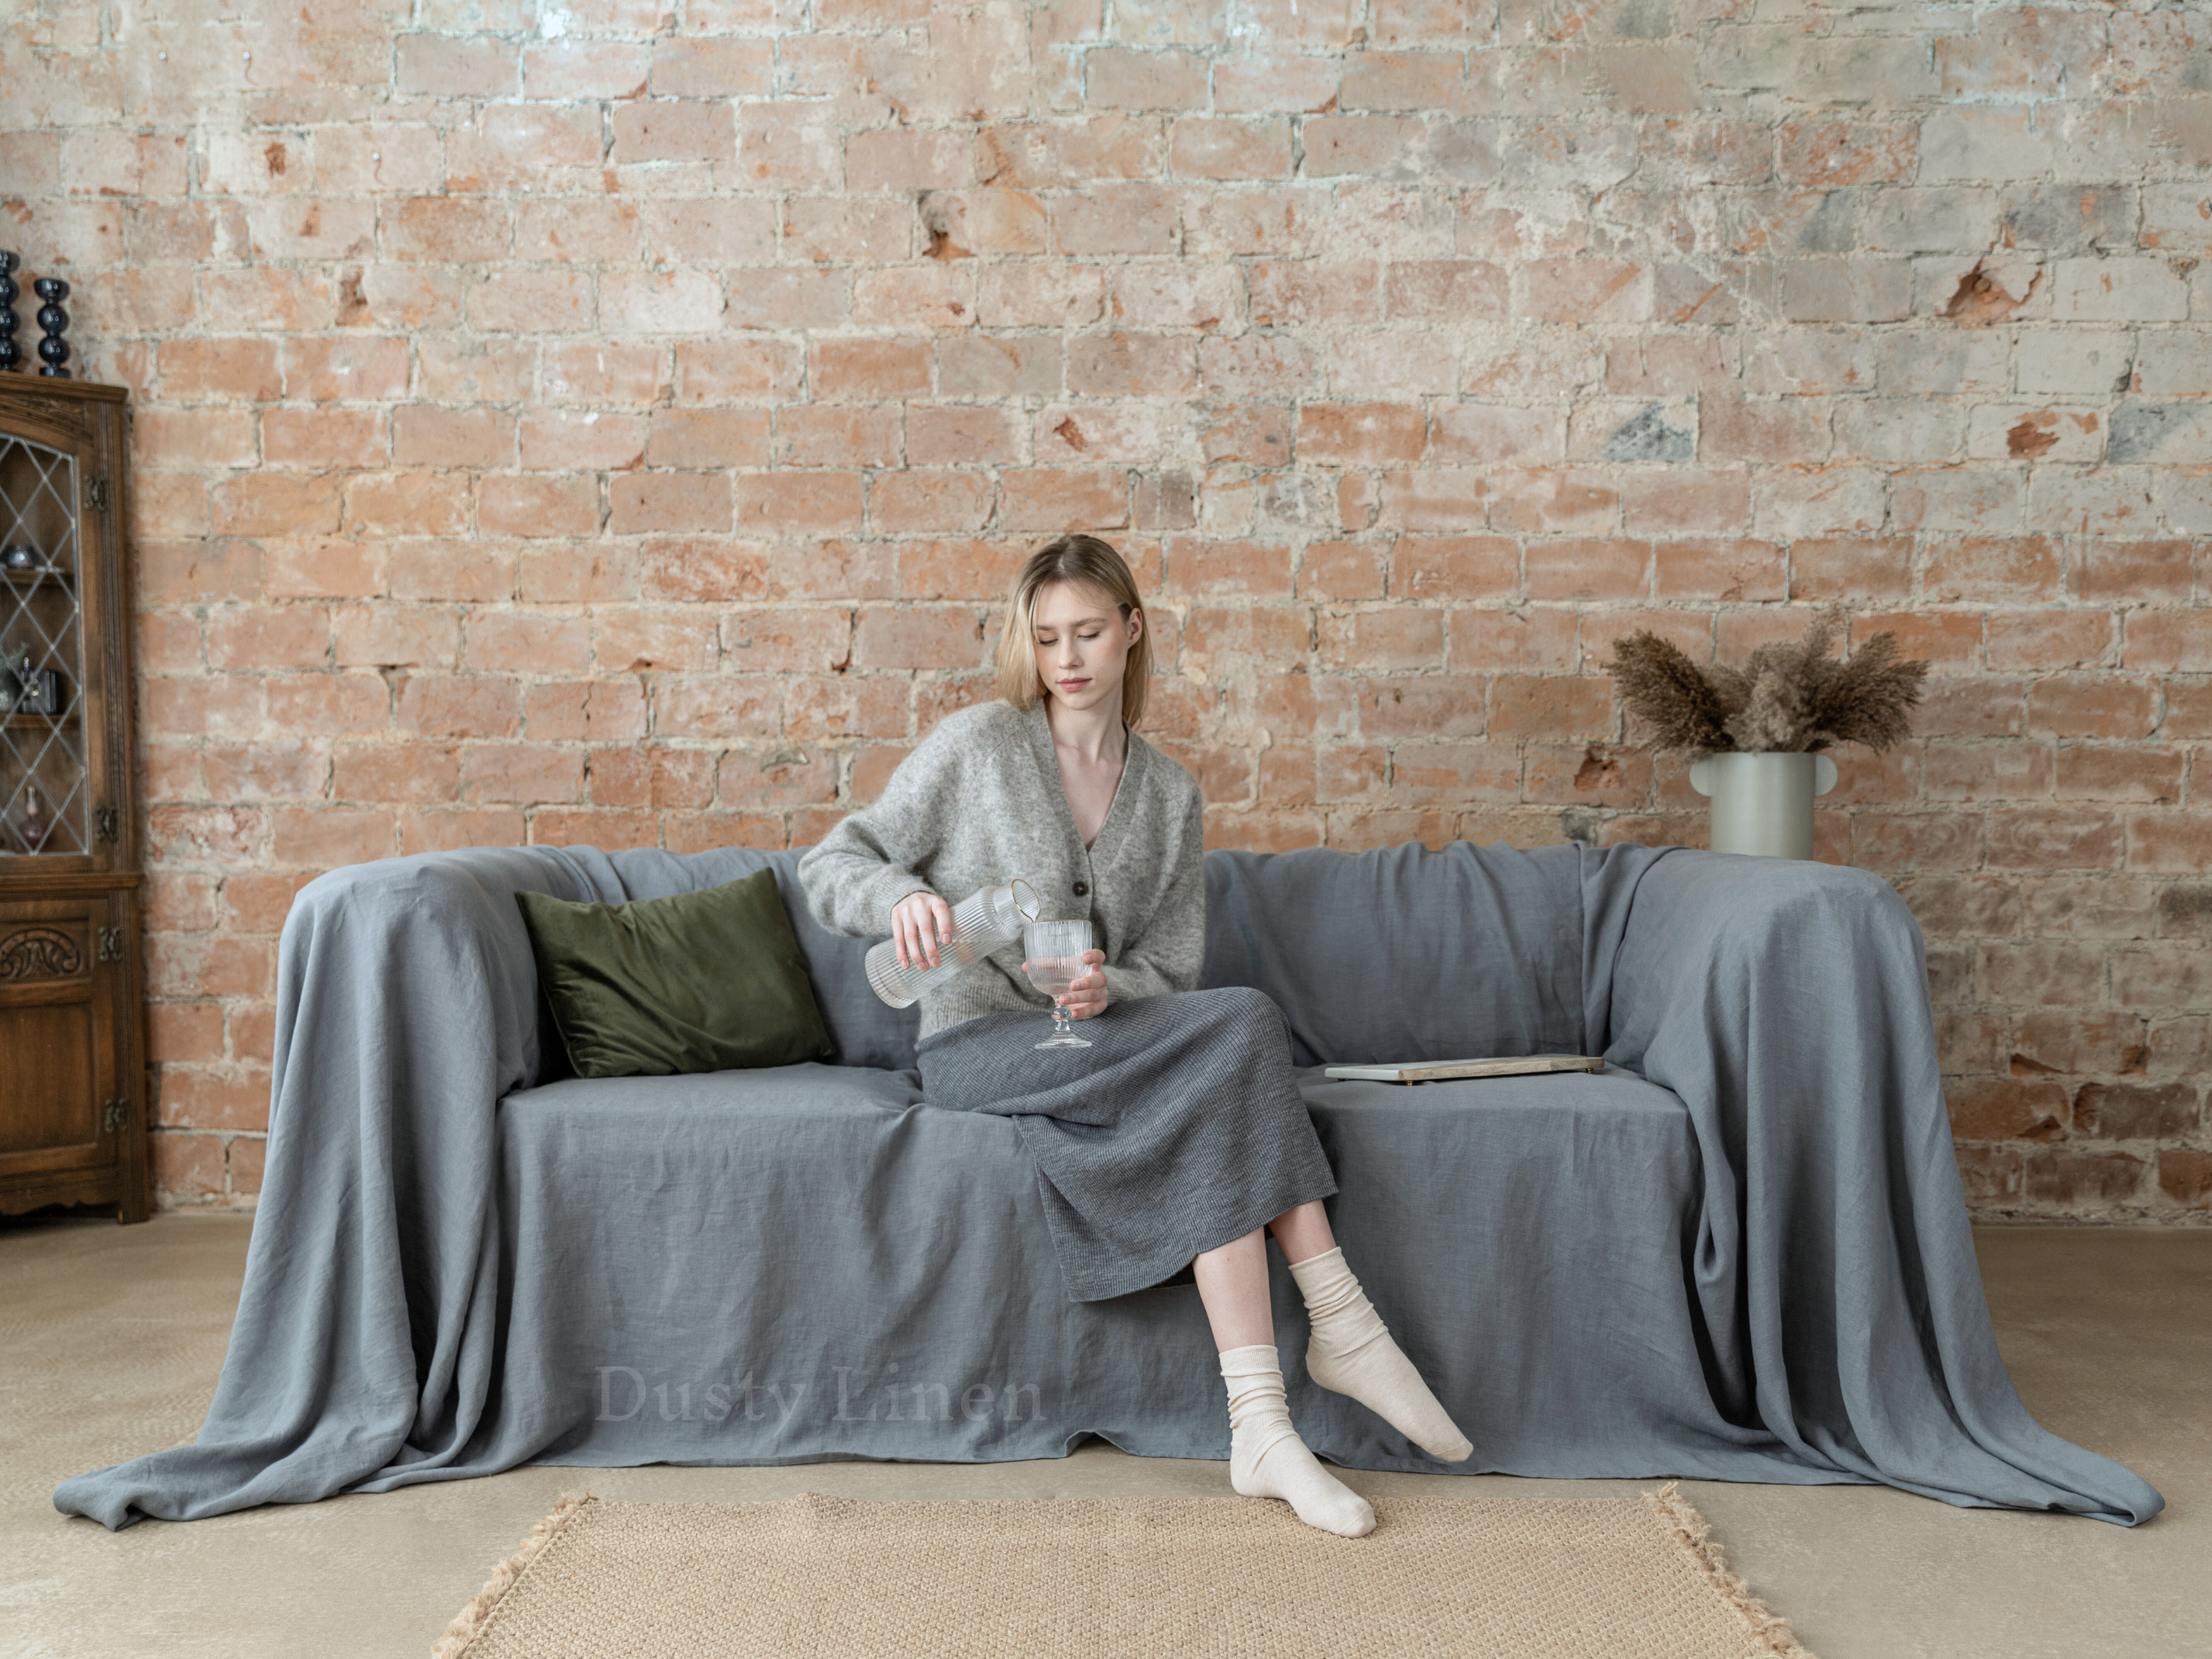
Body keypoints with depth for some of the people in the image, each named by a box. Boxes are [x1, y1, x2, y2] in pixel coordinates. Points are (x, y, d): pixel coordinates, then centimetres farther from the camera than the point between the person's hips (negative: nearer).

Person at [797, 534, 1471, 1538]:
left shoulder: (1170, 796, 11)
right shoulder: (976, 747, 1)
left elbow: (1170, 971, 7)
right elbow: (827, 869, 1)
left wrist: (1108, 990, -17)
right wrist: (903, 896, -23)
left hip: (1096, 1042, 4)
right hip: (977, 1049, -4)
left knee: (1216, 1114, -32)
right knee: (1245, 1027, -28)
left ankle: (1261, 1427, -31)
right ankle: (1340, 1324, -29)